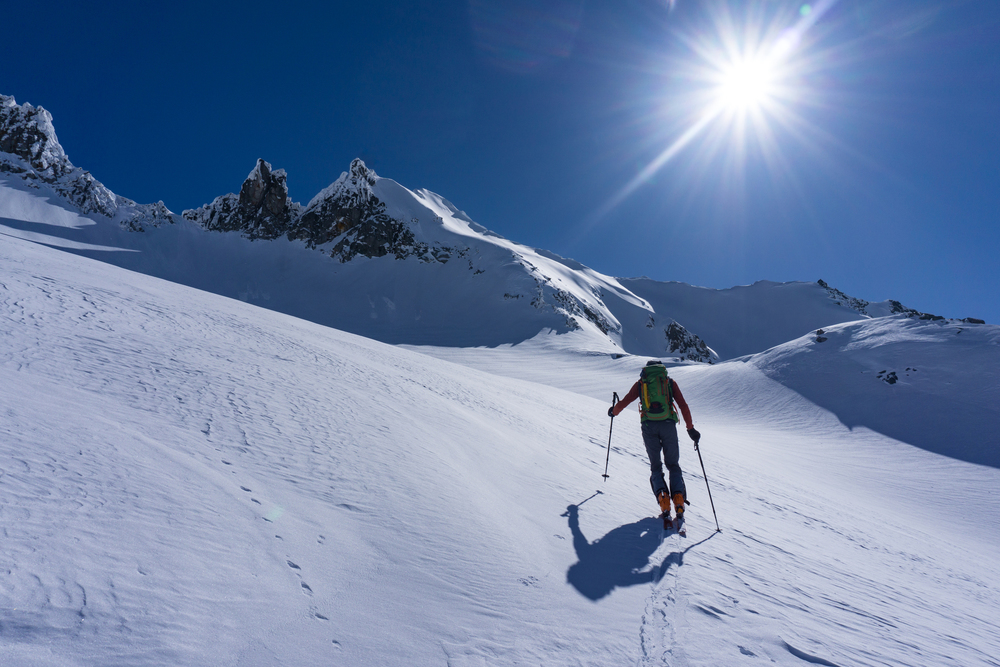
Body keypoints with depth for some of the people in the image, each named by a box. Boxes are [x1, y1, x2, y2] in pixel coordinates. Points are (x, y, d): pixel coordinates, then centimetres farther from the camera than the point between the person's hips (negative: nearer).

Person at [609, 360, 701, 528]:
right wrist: (690, 428, 10)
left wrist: (613, 411, 36)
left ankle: (663, 498, -10)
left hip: (649, 426, 0)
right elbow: (683, 405, 7)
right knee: (673, 465, 11)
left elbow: (623, 402, 16)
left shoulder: (640, 383, 16)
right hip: (668, 424, 0)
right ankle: (679, 500, -9)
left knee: (655, 466, 11)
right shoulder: (670, 382, 16)